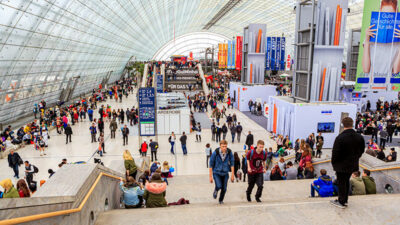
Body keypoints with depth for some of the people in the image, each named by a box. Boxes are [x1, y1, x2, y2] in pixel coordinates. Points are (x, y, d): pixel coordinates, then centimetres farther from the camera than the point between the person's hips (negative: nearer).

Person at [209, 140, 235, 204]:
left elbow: (232, 163, 0)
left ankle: (221, 200, 32)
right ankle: (216, 191, 17)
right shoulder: (215, 153, -19)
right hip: (216, 172, -2)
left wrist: (232, 174, -1)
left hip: (225, 173, 2)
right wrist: (210, 176, -7)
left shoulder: (229, 152, -13)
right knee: (219, 186, -20)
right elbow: (211, 165, -9)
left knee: (224, 188, 4)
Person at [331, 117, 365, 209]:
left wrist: (333, 162, -2)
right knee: (346, 181, 19)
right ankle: (345, 200, 29)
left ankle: (341, 202, 13)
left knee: (341, 183, 5)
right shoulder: (359, 137, -1)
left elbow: (335, 152, -17)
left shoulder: (340, 137, -21)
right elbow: (361, 151, 10)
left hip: (341, 165, -6)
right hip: (352, 164, 6)